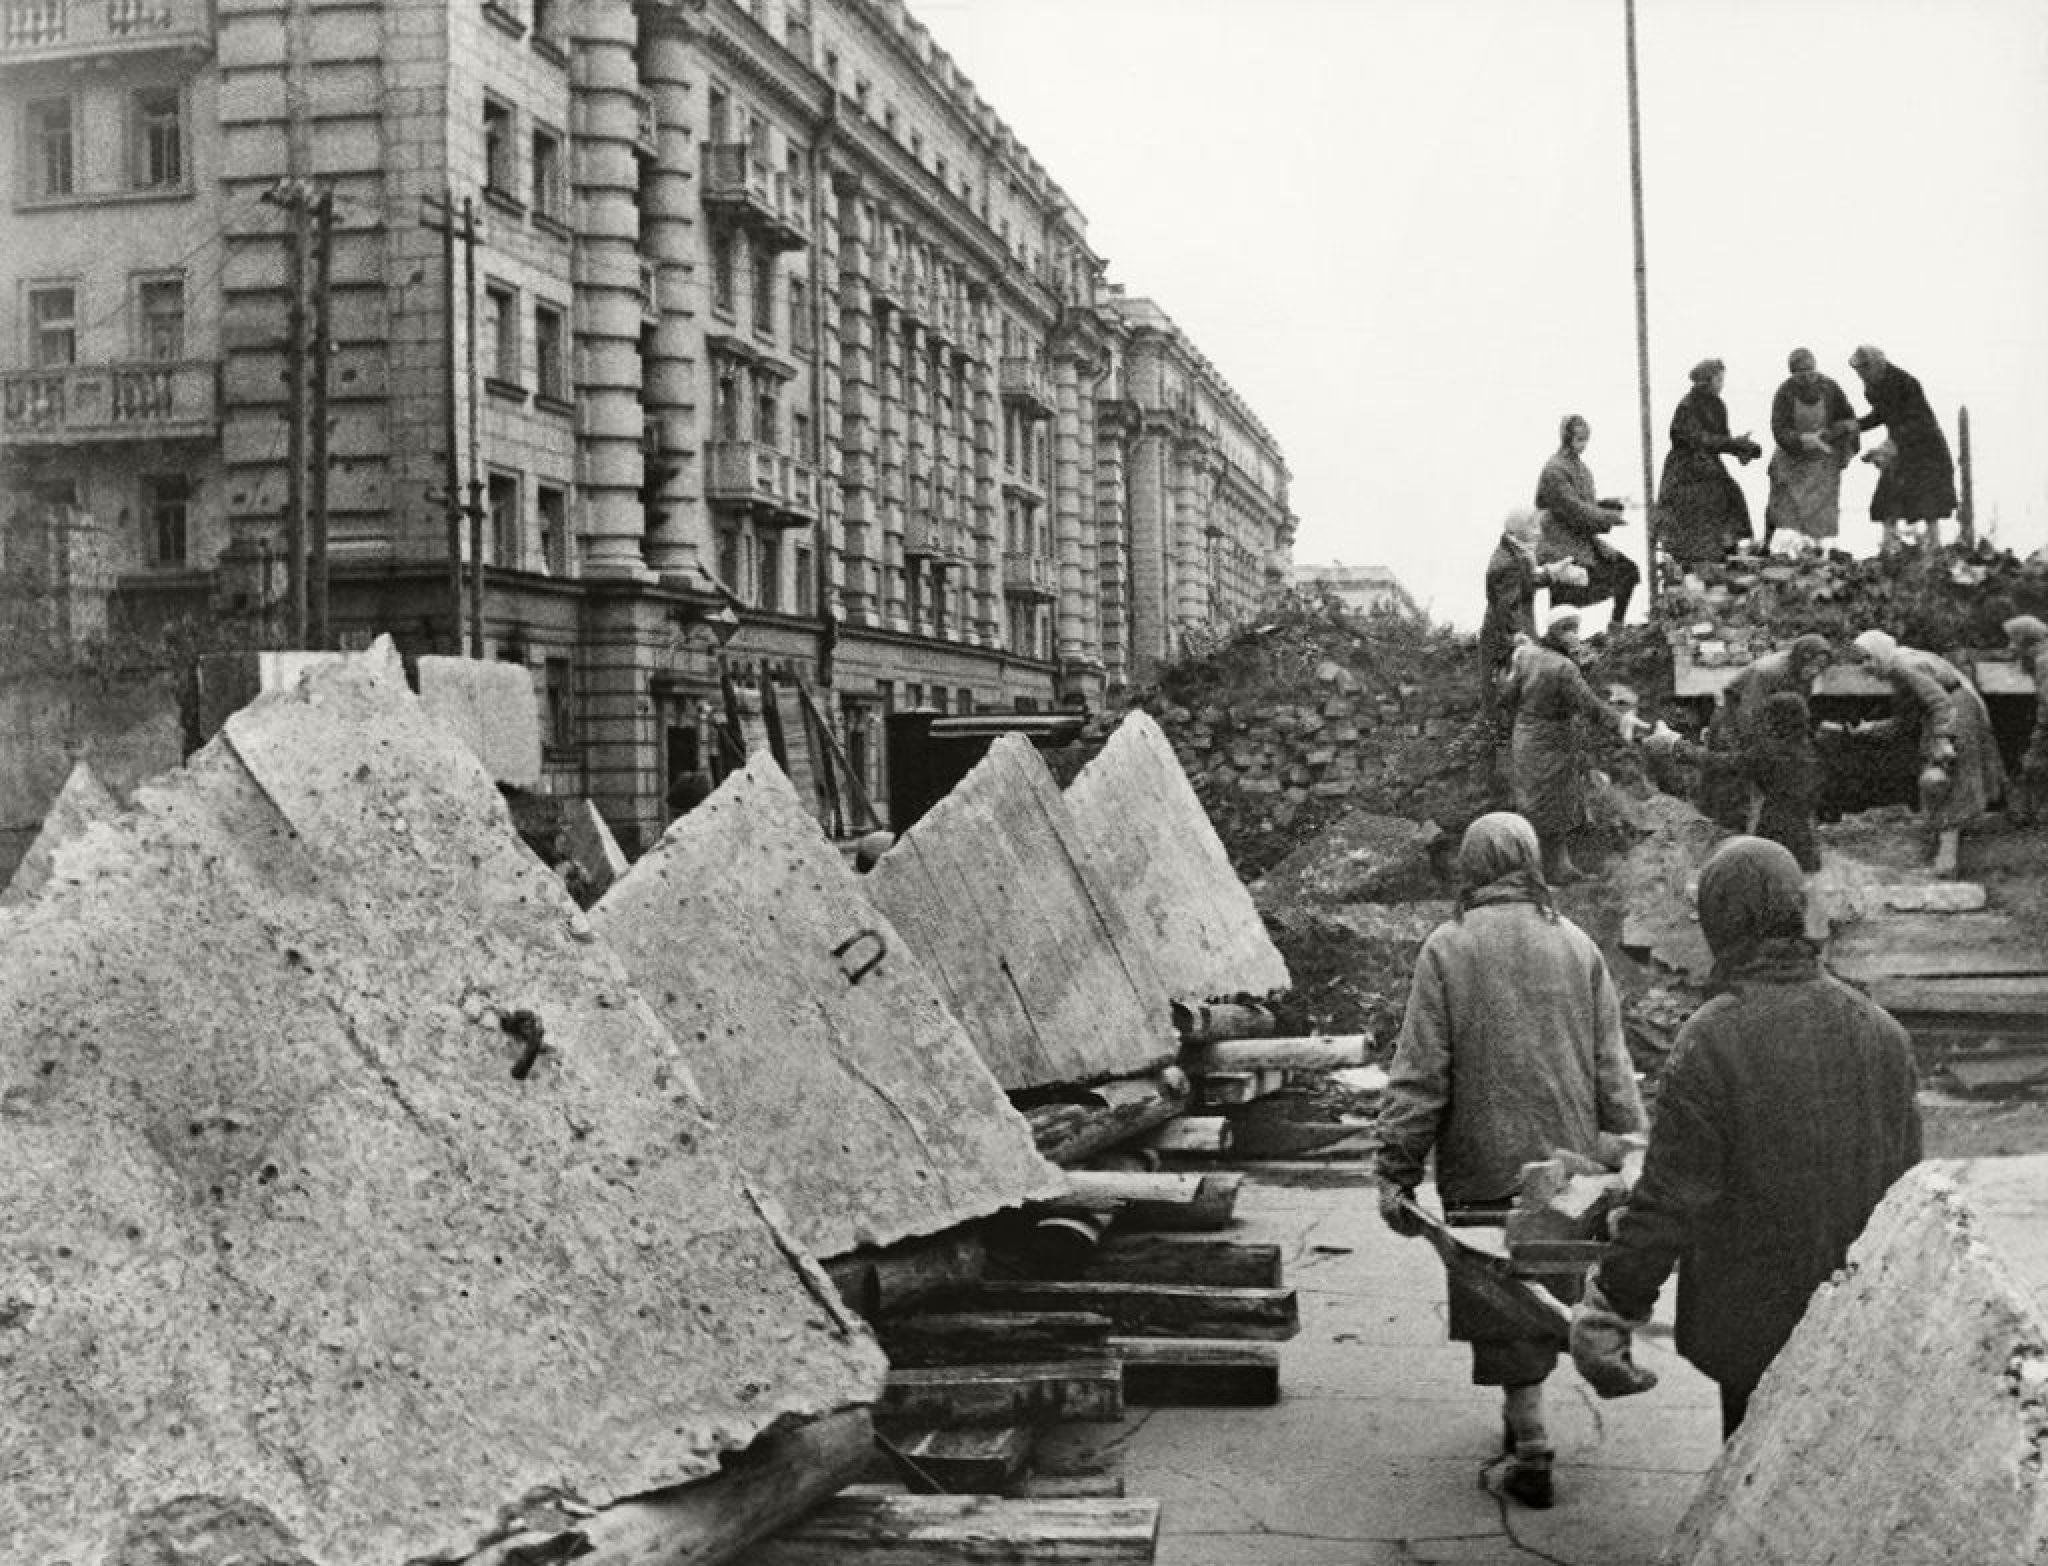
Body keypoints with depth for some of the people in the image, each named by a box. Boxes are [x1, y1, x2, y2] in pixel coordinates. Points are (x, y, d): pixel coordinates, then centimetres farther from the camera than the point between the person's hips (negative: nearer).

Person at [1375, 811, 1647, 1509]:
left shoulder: (1447, 948, -7)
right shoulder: (1578, 946, 3)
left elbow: (1419, 1072, -9)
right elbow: (1612, 1068, 4)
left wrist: (1396, 1170, -6)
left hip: (1485, 1165, -4)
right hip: (1570, 1159, 4)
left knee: (1502, 1310, 6)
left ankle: (1533, 1451, 6)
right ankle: (1521, 1415, 32)